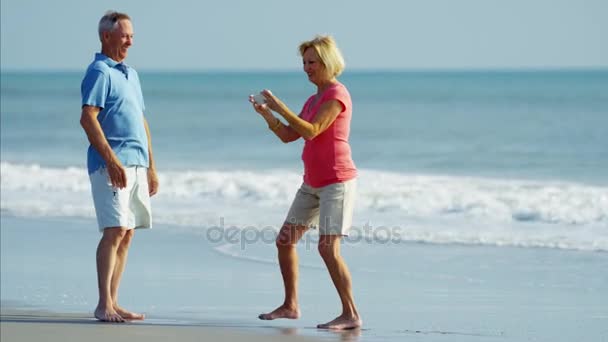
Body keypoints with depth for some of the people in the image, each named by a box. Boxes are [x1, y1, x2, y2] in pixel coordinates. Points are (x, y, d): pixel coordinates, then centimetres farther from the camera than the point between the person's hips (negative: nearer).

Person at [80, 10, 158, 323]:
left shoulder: (131, 74, 21)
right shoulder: (100, 72, -7)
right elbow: (88, 118, -17)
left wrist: (151, 167, 22)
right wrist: (111, 161, -23)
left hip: (136, 165, 9)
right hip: (112, 164, -9)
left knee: (126, 235, 7)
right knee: (115, 231, -14)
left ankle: (113, 303, 11)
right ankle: (104, 305, -15)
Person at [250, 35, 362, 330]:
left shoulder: (337, 94, -11)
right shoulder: (314, 99, 17)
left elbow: (311, 131, -21)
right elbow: (288, 135, 14)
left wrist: (280, 107, -21)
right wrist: (266, 114, -1)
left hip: (337, 182, -10)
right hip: (312, 184, 10)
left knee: (328, 248, -17)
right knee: (285, 240, 10)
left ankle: (351, 314, -13)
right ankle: (290, 305, 21)